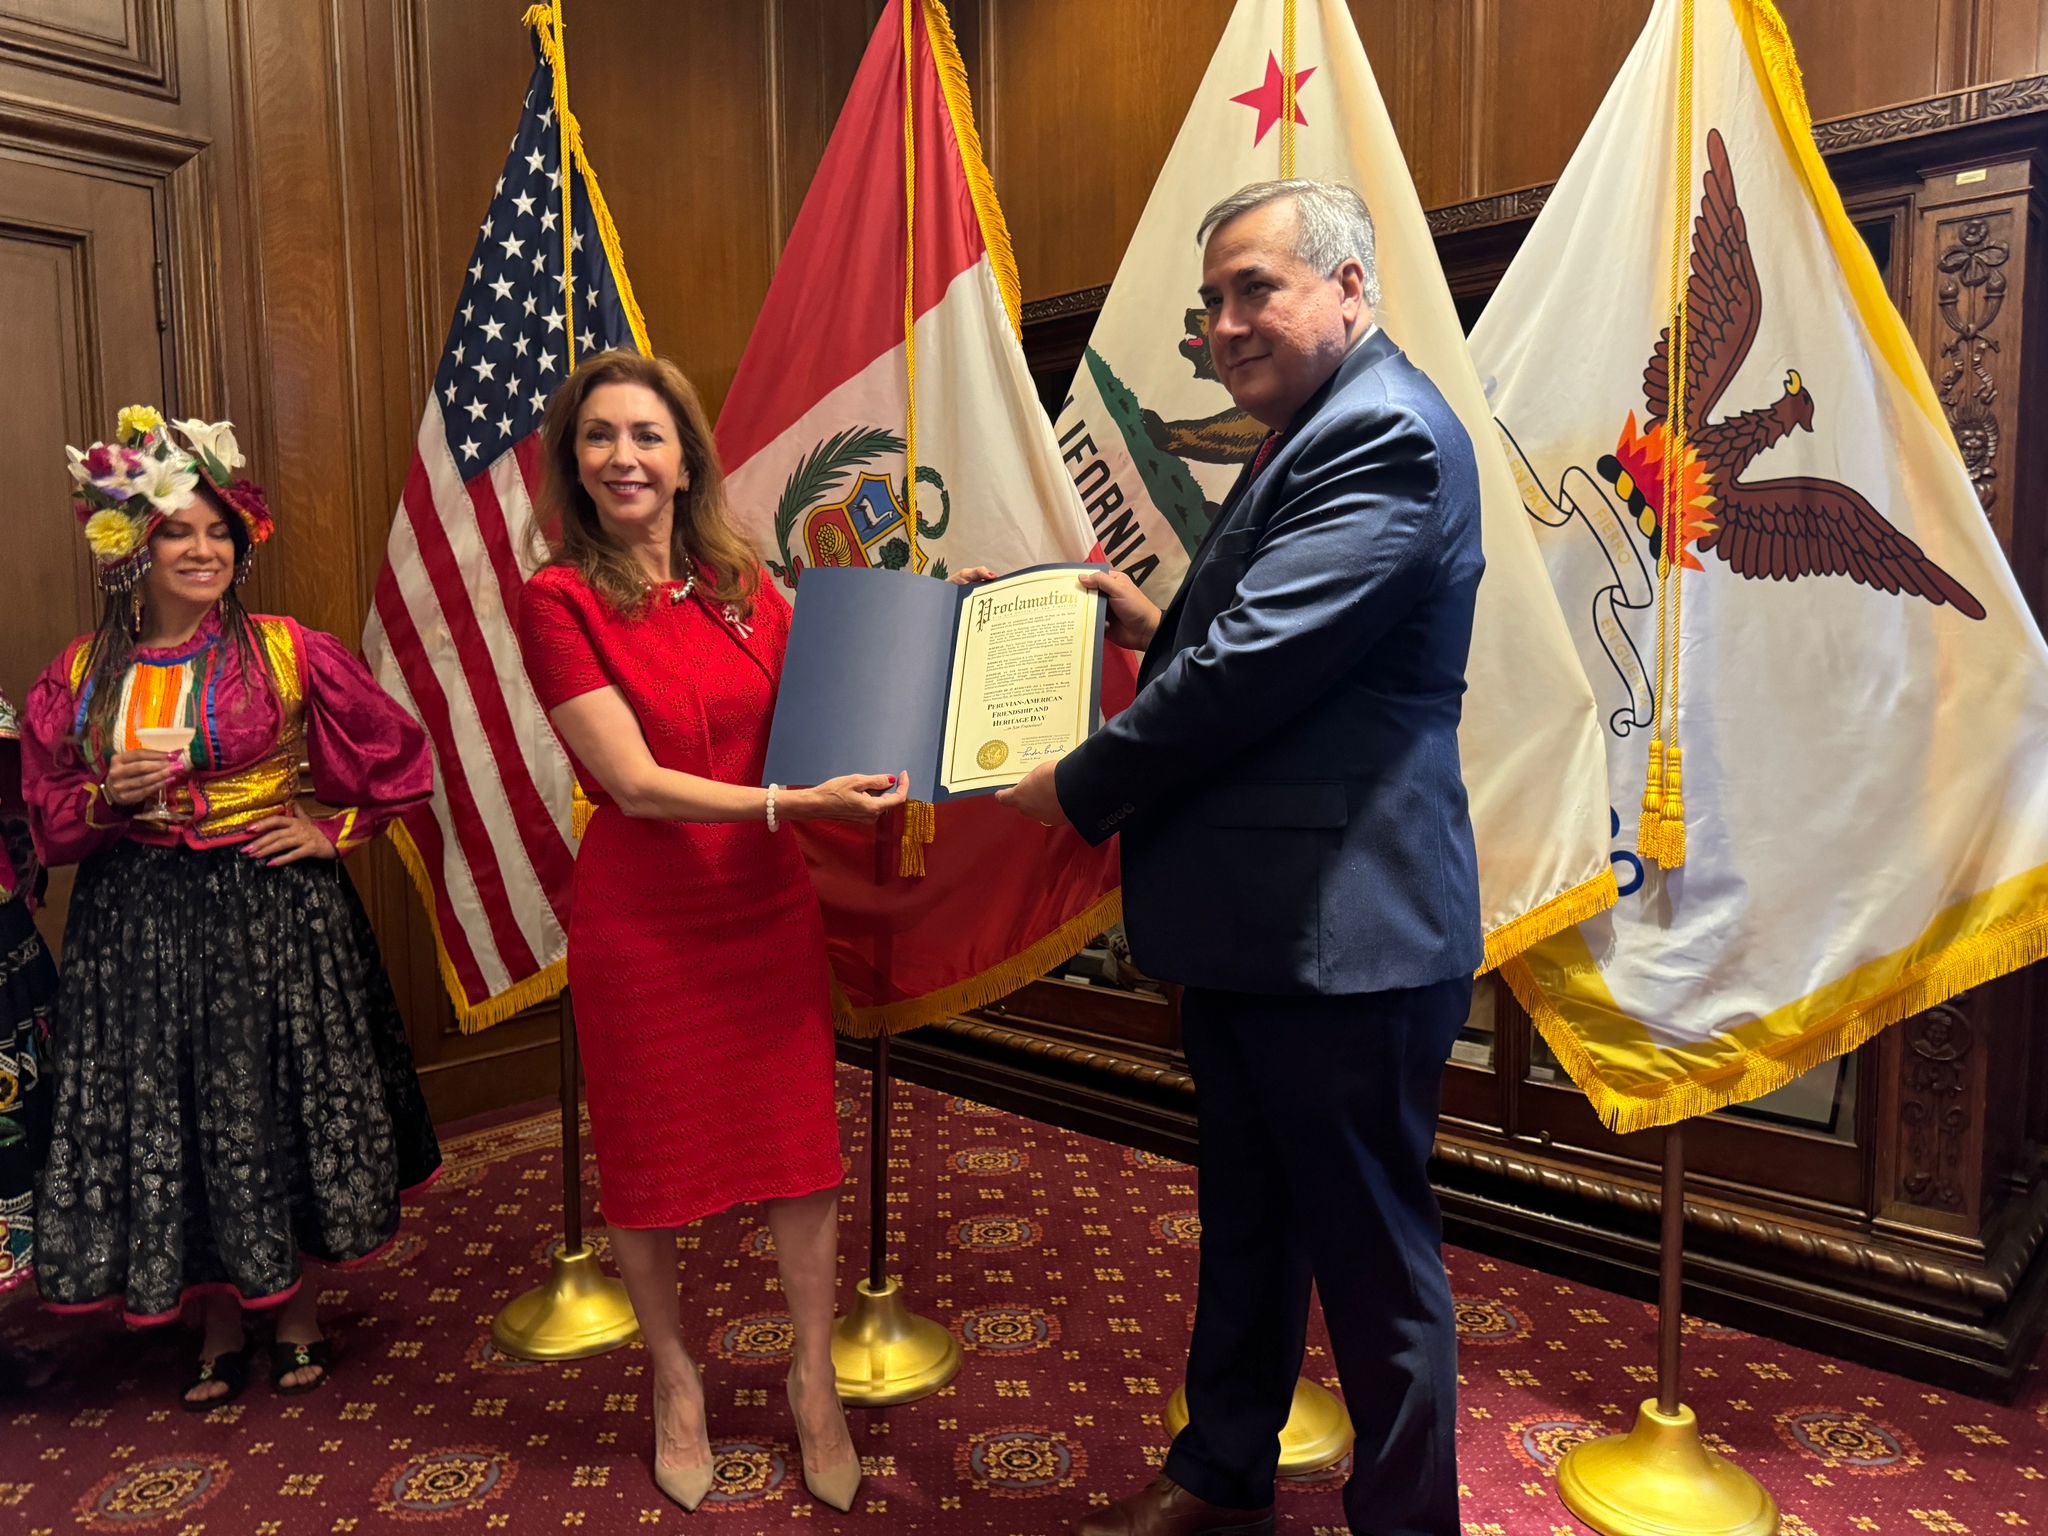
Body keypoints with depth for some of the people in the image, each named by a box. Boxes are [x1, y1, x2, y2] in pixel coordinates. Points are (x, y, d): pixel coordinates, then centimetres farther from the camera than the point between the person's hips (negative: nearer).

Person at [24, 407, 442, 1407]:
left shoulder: (290, 653, -6)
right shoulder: (79, 677, 2)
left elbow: (398, 754, 3)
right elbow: (48, 817, 9)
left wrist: (334, 832, -3)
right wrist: (109, 800, -11)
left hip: (275, 913, -2)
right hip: (139, 927, 3)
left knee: (284, 1112, 8)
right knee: (168, 1127, 9)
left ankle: (298, 1320, 29)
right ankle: (219, 1335, 29)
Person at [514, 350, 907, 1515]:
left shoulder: (746, 584, 3)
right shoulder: (558, 599, -9)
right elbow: (635, 781, -16)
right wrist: (791, 803, -26)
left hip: (769, 906, 3)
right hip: (641, 921, -3)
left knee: (803, 1145, 9)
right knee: (653, 1159, 13)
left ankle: (816, 1381, 31)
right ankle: (676, 1382, 38)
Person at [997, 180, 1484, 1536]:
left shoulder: (1384, 433, -16)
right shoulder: (1308, 442, 18)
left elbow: (1256, 664, -23)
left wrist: (1082, 789, -12)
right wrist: (1155, 626, 7)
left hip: (1343, 929, -10)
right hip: (1249, 921, 10)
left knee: (1373, 1255, 7)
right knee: (1246, 1220, 22)